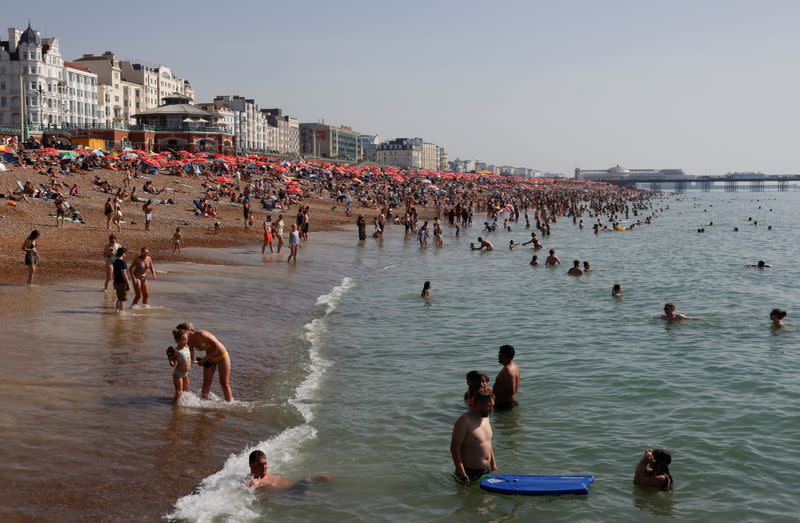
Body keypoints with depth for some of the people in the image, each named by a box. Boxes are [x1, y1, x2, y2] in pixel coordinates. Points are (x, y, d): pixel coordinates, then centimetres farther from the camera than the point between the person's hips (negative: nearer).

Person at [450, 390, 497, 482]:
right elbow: (454, 448, -21)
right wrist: (462, 473, -24)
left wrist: (493, 465, 18)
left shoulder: (485, 418, 9)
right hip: (469, 472, -8)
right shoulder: (464, 421, -19)